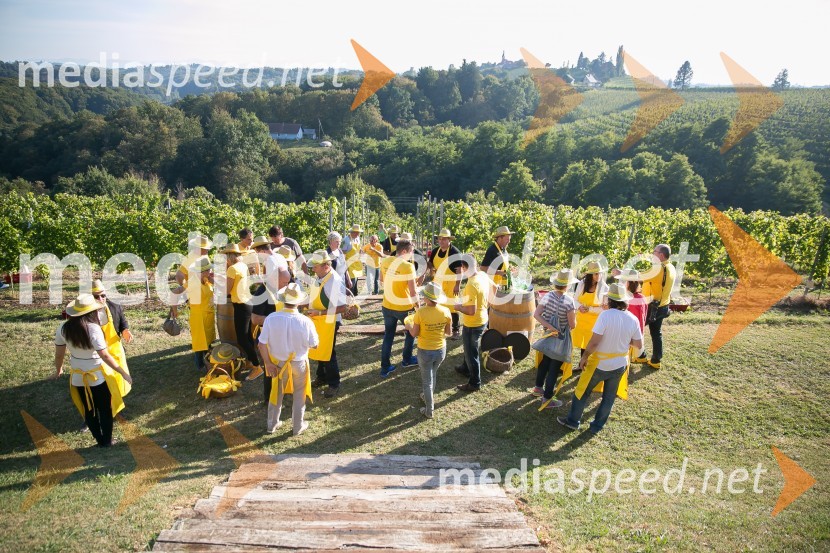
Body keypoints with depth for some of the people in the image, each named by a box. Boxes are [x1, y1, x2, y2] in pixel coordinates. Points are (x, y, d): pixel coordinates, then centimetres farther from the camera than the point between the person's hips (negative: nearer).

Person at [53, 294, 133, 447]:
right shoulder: (93, 328, -25)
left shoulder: (63, 328, -9)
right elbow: (105, 356, -27)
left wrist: (58, 369, 19)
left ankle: (99, 440, 32)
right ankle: (107, 441, 26)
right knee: (105, 409, 15)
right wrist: (123, 372, -21)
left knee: (89, 410, 20)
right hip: (98, 376, -5)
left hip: (78, 377, 5)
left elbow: (59, 354, 0)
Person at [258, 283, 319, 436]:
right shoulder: (305, 322, -25)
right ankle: (298, 427, 34)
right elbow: (314, 345, -11)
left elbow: (262, 344, -13)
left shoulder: (271, 318, -20)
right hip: (298, 364, -2)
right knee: (299, 396, 20)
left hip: (278, 363, 2)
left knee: (276, 394, 24)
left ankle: (272, 425, 40)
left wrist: (268, 363, -2)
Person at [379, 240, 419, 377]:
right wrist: (417, 305, -4)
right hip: (404, 307, -5)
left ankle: (385, 367, 17)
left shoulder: (385, 262, -2)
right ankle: (407, 360, 34)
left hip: (387, 306, 5)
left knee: (388, 335, 16)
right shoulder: (408, 266, -21)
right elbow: (413, 291, -18)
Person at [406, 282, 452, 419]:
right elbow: (449, 332, -3)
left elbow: (414, 334, -12)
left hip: (425, 351, -3)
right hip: (441, 350, 3)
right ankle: (428, 397, 51)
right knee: (433, 375, 29)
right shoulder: (445, 312, -15)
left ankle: (429, 411, 26)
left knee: (427, 380, 14)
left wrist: (409, 326, 8)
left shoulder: (420, 313, -23)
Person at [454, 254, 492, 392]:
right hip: (482, 319, 9)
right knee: (469, 347, 30)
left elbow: (471, 311, -31)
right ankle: (466, 368, 51)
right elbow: (493, 288, 13)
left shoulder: (471, 285, -32)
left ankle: (475, 383, 22)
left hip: (473, 324, -9)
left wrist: (458, 307, -14)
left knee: (471, 352, 8)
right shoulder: (483, 275, -6)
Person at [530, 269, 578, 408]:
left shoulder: (547, 296, -8)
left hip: (548, 335, 6)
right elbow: (572, 325, -18)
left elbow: (536, 314, -14)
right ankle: (547, 398, 13)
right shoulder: (569, 301, -23)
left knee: (545, 361, 25)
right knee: (555, 367, 5)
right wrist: (574, 316, 2)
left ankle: (538, 388, 40)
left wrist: (549, 327, -16)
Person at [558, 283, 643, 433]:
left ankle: (573, 421, 26)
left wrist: (584, 356, -10)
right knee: (609, 398, 19)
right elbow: (639, 344, 0)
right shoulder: (632, 319, -9)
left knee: (582, 391, 15)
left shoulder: (605, 315, -23)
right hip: (620, 365, 4)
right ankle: (597, 425, 29)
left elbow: (594, 341, -24)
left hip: (600, 363, -4)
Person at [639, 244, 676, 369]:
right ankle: (656, 360, 22)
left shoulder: (659, 269, -25)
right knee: (656, 333, 16)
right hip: (662, 306, 9)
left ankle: (641, 356, 16)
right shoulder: (671, 268, 4)